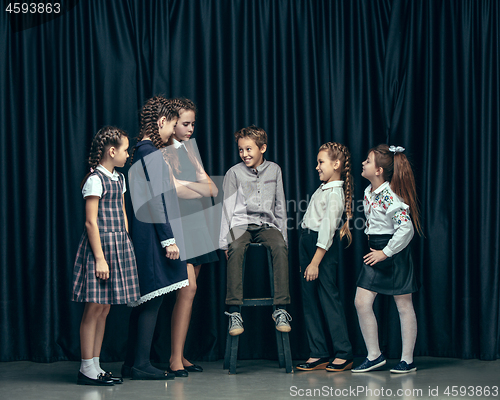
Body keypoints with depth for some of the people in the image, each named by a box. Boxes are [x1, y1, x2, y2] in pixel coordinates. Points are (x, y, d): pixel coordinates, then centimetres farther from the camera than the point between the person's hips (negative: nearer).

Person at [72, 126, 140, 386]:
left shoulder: (118, 179, 15)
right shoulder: (95, 179, -12)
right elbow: (91, 222, -15)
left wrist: (126, 246, 14)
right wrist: (100, 258, -18)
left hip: (118, 246, 9)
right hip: (100, 245, -9)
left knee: (104, 308, 9)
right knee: (95, 307, -5)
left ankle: (95, 366, 14)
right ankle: (87, 369, 0)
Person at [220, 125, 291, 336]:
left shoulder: (274, 170, 10)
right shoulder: (234, 173, 3)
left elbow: (280, 206, 16)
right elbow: (227, 208, 4)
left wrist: (282, 235, 11)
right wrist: (225, 242, -2)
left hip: (267, 225, 2)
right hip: (241, 224, -2)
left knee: (280, 246, -32)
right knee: (236, 248, -36)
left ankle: (280, 309, -30)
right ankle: (234, 312, -34)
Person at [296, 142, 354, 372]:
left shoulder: (335, 193, -16)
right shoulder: (324, 188, 13)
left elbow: (327, 230, -20)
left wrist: (315, 262, -22)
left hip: (323, 249, -9)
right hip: (307, 242, 9)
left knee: (328, 297, -5)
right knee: (309, 299, 8)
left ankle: (343, 354, 2)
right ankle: (318, 354, 12)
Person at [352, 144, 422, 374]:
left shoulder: (390, 196, -21)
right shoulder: (368, 192, 6)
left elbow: (405, 228, -26)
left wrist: (386, 252, -20)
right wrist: (373, 248, 15)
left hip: (394, 252, -9)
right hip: (376, 252, 9)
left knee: (404, 305, 3)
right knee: (361, 302, 2)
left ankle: (407, 360, 10)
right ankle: (374, 355, 11)